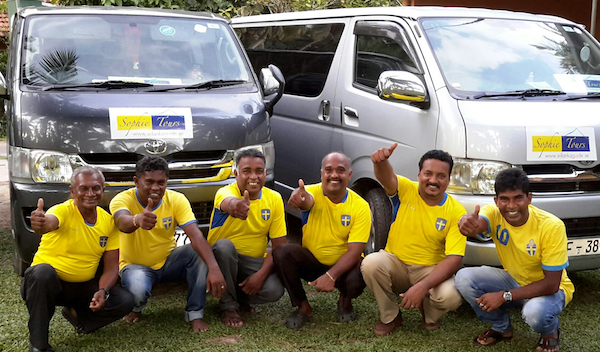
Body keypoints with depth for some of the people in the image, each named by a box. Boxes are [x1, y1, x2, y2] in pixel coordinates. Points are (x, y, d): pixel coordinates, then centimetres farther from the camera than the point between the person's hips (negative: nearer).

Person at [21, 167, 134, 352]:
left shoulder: (109, 221, -4)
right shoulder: (63, 211, -18)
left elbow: (111, 267, -2)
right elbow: (49, 223, -44)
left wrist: (103, 291, -22)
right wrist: (39, 223, -69)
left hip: (84, 286, 4)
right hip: (47, 281, -4)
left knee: (125, 301, -17)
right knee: (43, 271, -38)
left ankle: (76, 313, 11)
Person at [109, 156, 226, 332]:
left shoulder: (176, 200, -15)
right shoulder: (123, 199, -21)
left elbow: (196, 235, -28)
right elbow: (122, 222, -46)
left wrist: (214, 268, -44)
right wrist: (138, 220, -73)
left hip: (168, 261, 3)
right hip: (136, 265, -2)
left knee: (200, 251, -26)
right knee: (137, 289, -36)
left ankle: (195, 314, -12)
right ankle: (135, 308, 4)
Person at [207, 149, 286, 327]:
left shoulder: (274, 199, -6)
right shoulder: (225, 192, -17)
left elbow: (279, 246, -5)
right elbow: (227, 202, -46)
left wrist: (261, 274, -20)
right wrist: (235, 206, -72)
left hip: (254, 262, 2)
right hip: (222, 257, -2)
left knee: (274, 290, -26)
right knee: (224, 245, -35)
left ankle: (240, 295, 8)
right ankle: (229, 306, -15)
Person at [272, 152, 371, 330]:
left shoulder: (360, 206, -15)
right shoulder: (313, 192, -14)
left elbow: (354, 252, -20)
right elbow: (307, 200, -42)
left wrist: (331, 275, -36)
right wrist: (299, 197, -69)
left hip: (342, 265, -1)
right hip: (311, 261, 1)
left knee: (357, 278, -34)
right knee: (281, 251, -25)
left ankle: (345, 301, 6)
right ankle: (303, 307, -6)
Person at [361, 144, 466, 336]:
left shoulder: (456, 212, -12)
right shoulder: (405, 190, -9)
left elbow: (454, 260, -18)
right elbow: (386, 177, -34)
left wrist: (422, 286, -32)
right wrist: (380, 161, -60)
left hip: (432, 270, -1)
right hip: (396, 263, 1)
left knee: (451, 296, -31)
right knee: (371, 263, -31)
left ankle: (429, 315, 9)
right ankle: (391, 317, -3)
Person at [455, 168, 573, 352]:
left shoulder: (551, 226, -28)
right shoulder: (494, 213, -18)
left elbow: (551, 284, -25)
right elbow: (479, 223, -45)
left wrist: (505, 296, -30)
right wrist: (468, 224, -71)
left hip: (550, 289, -4)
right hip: (514, 279, 4)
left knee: (535, 311, -38)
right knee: (464, 278, -18)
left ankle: (550, 333, 2)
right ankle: (502, 328, 6)